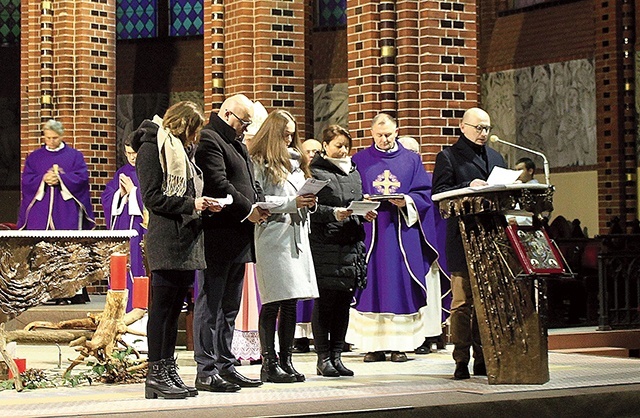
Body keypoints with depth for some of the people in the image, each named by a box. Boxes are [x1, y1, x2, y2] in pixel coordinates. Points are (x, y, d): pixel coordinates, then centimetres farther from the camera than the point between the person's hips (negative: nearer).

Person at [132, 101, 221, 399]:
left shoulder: (177, 150, 24)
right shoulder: (151, 147, -4)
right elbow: (152, 197, -12)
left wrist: (202, 205, 10)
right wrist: (190, 204, -14)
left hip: (186, 239, 9)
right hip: (165, 240, -9)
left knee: (174, 308, 9)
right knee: (161, 307, -6)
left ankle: (168, 371, 13)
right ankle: (156, 377, -3)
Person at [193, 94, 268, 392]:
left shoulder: (238, 145, 23)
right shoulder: (208, 140, -9)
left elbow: (250, 183, 27)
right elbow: (218, 184, -19)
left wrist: (259, 205, 7)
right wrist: (248, 209, -13)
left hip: (239, 239, 10)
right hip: (218, 236, -10)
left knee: (230, 306, 13)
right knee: (210, 304, -5)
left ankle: (225, 366, 19)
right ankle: (206, 370, -2)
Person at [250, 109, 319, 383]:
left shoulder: (295, 160, 20)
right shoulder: (259, 163, -3)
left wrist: (309, 202, 3)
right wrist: (292, 202, -16)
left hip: (297, 235, 7)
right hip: (272, 235, -7)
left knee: (291, 301, 8)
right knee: (274, 302, -7)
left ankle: (285, 360, 14)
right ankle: (269, 364, -2)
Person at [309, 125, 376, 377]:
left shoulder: (353, 172, 20)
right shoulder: (315, 171, -2)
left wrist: (367, 213, 3)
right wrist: (333, 214, -23)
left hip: (351, 244, 7)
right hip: (325, 244, -6)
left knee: (344, 301, 7)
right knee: (324, 301, -4)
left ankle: (336, 355, 13)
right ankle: (323, 358, 2)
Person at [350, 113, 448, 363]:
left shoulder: (411, 160, 11)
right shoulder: (360, 161, 11)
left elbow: (424, 194, 5)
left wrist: (407, 201, -13)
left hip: (402, 232, 0)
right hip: (370, 232, 0)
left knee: (401, 284, -3)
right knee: (372, 284, -3)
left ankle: (400, 344, 0)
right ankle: (374, 345, 0)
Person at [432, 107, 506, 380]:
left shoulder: (495, 157, 23)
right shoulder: (448, 157, 4)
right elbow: (439, 194, -7)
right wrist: (469, 186, -19)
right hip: (463, 238, -6)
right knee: (463, 301, -6)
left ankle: (483, 359, 12)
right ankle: (461, 361, -3)